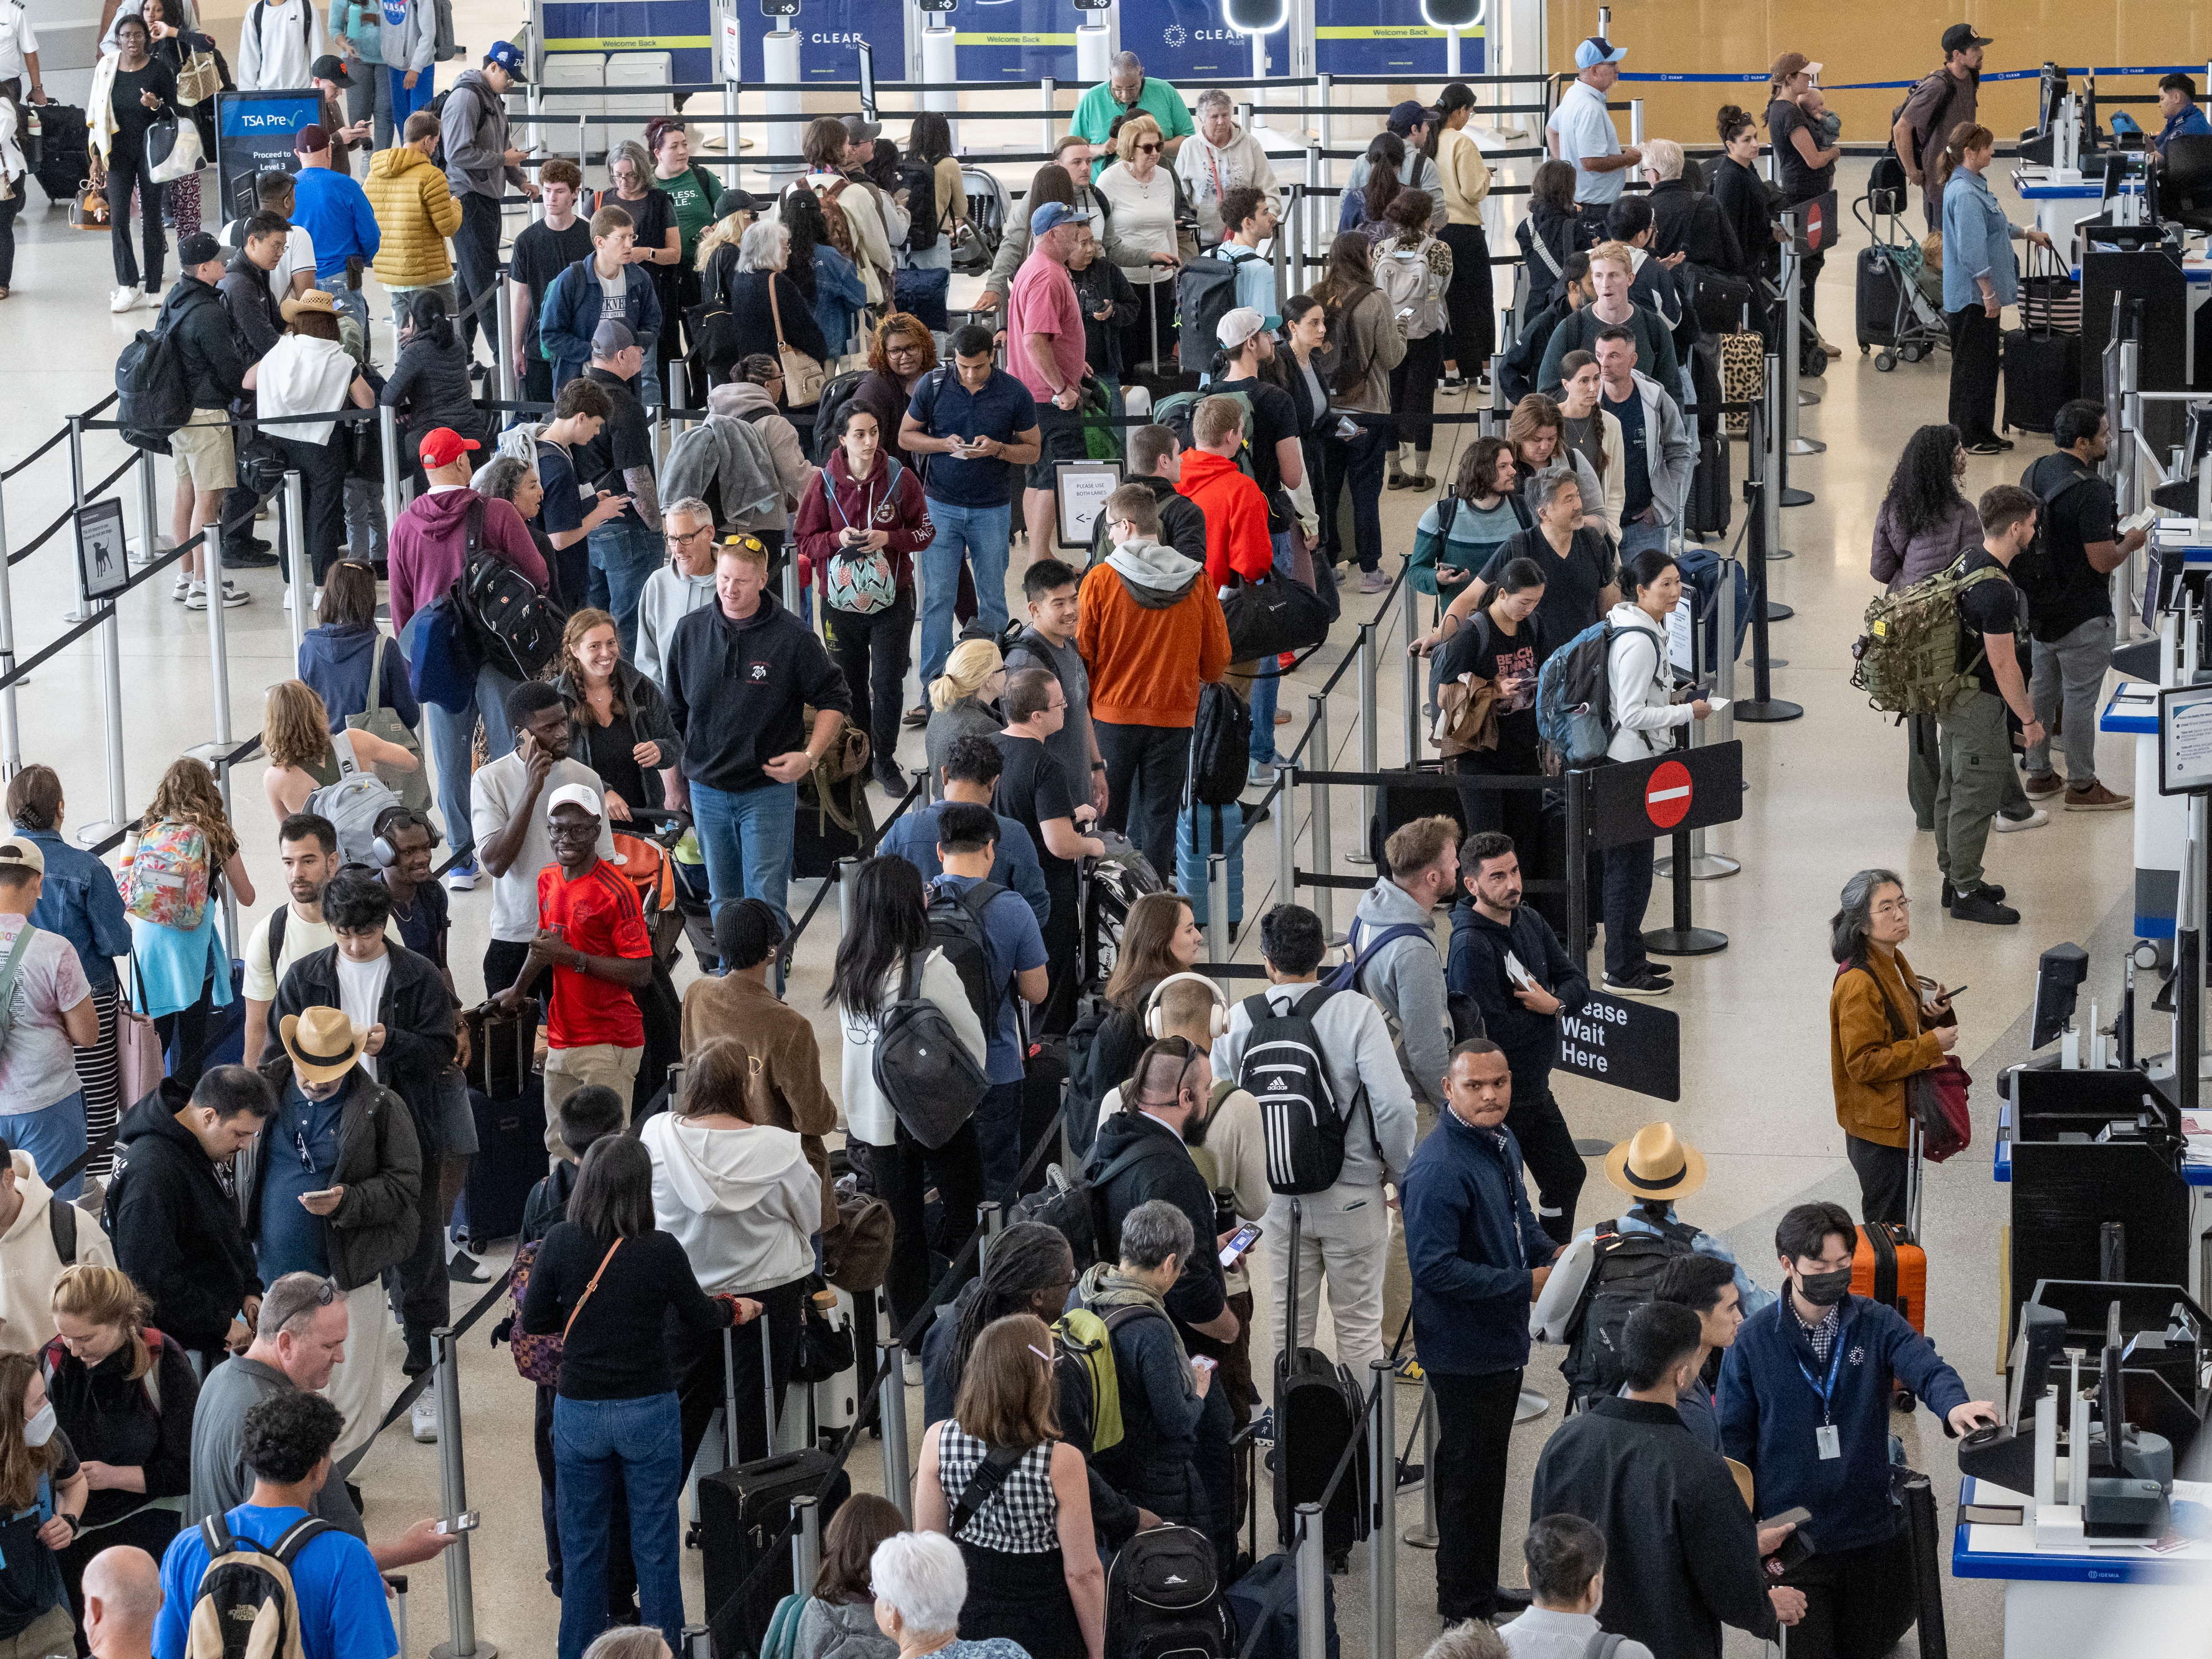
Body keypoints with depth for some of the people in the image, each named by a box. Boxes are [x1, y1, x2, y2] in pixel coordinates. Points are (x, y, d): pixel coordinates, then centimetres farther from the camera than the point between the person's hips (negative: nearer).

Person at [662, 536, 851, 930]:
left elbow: (835, 701, 1)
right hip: (706, 790, 4)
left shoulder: (792, 637, -9)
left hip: (769, 790, -4)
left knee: (764, 901, -6)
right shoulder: (690, 631, 2)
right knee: (723, 901, 13)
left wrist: (810, 756, -12)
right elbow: (674, 713, 13)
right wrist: (674, 780, 15)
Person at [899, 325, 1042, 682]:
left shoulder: (1015, 393, -6)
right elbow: (905, 436, 5)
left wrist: (998, 449, -18)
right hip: (942, 505, 0)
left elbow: (1033, 450, 2)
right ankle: (933, 683, 1)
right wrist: (944, 444, -14)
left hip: (992, 509, 0)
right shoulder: (933, 385, -4)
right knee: (937, 596, -3)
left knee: (993, 598, 6)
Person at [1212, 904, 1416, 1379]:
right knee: (1360, 1323, 11)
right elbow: (1393, 1103, -18)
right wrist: (1401, 1172, -2)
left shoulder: (1236, 1021, -5)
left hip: (1276, 1194, 2)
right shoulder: (1355, 1012, -14)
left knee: (1289, 1325, 15)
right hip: (1351, 1193, -2)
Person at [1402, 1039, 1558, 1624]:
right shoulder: (1439, 1169, -26)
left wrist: (1551, 1253, 1)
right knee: (1470, 1477, 3)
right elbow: (1434, 1268, -30)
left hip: (1501, 1341, 9)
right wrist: (1526, 1284, -24)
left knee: (1485, 1469, 21)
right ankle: (1466, 1609, 15)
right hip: (1465, 1350, -9)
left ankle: (1480, 1587, 36)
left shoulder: (1502, 1143, 5)